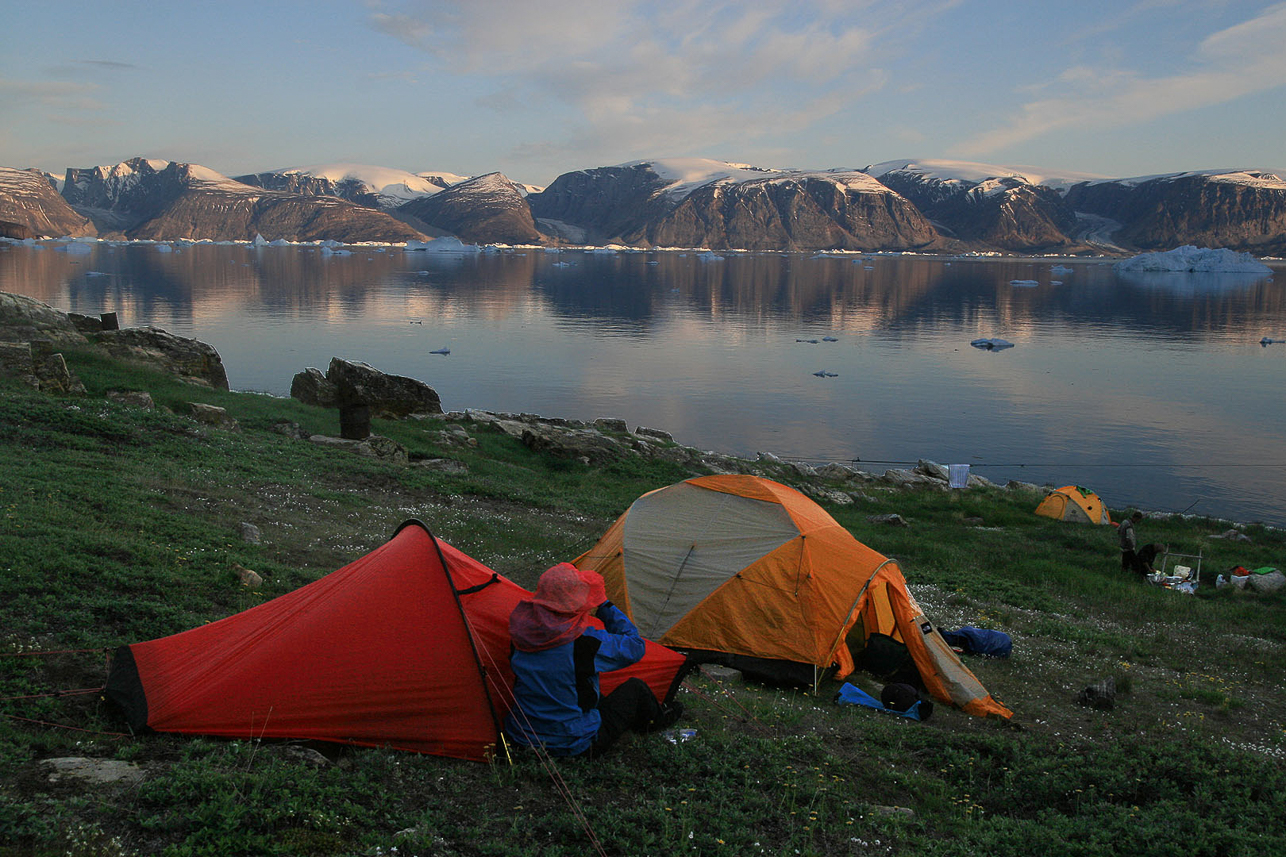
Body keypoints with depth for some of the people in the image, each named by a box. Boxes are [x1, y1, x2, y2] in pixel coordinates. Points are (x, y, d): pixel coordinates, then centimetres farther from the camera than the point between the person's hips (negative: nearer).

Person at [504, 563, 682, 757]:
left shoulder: (522, 625, -9)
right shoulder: (584, 642, -25)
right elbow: (635, 647, -8)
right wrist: (605, 607, -2)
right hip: (574, 746, -6)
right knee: (635, 688, 14)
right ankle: (658, 719, 46)